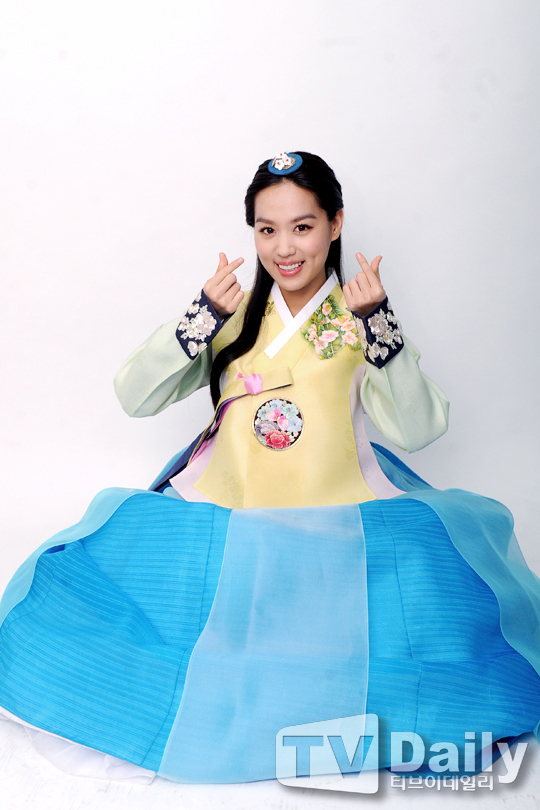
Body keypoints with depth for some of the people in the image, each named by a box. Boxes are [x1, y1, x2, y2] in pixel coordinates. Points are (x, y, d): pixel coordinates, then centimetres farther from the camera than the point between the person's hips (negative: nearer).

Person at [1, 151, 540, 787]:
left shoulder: (361, 317, 5)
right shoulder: (235, 312, 9)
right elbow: (133, 396, 1)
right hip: (224, 514, 2)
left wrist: (378, 325, -20)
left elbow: (417, 430, -8)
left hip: (339, 520, -1)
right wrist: (204, 317, -11)